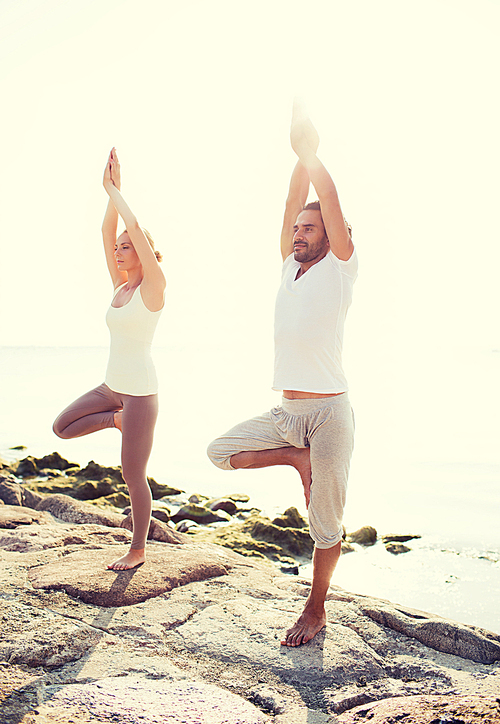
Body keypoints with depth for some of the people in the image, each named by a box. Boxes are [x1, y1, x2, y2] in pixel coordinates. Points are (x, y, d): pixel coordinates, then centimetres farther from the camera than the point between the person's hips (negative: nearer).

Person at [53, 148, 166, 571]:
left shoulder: (154, 285, -10)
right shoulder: (120, 286, 10)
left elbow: (135, 227, -18)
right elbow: (108, 233, 8)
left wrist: (114, 190, -8)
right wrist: (112, 191, 3)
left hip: (141, 391, -8)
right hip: (111, 387, 8)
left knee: (133, 476, 1)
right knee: (62, 427, 3)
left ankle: (138, 550, 17)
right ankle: (116, 420, 20)